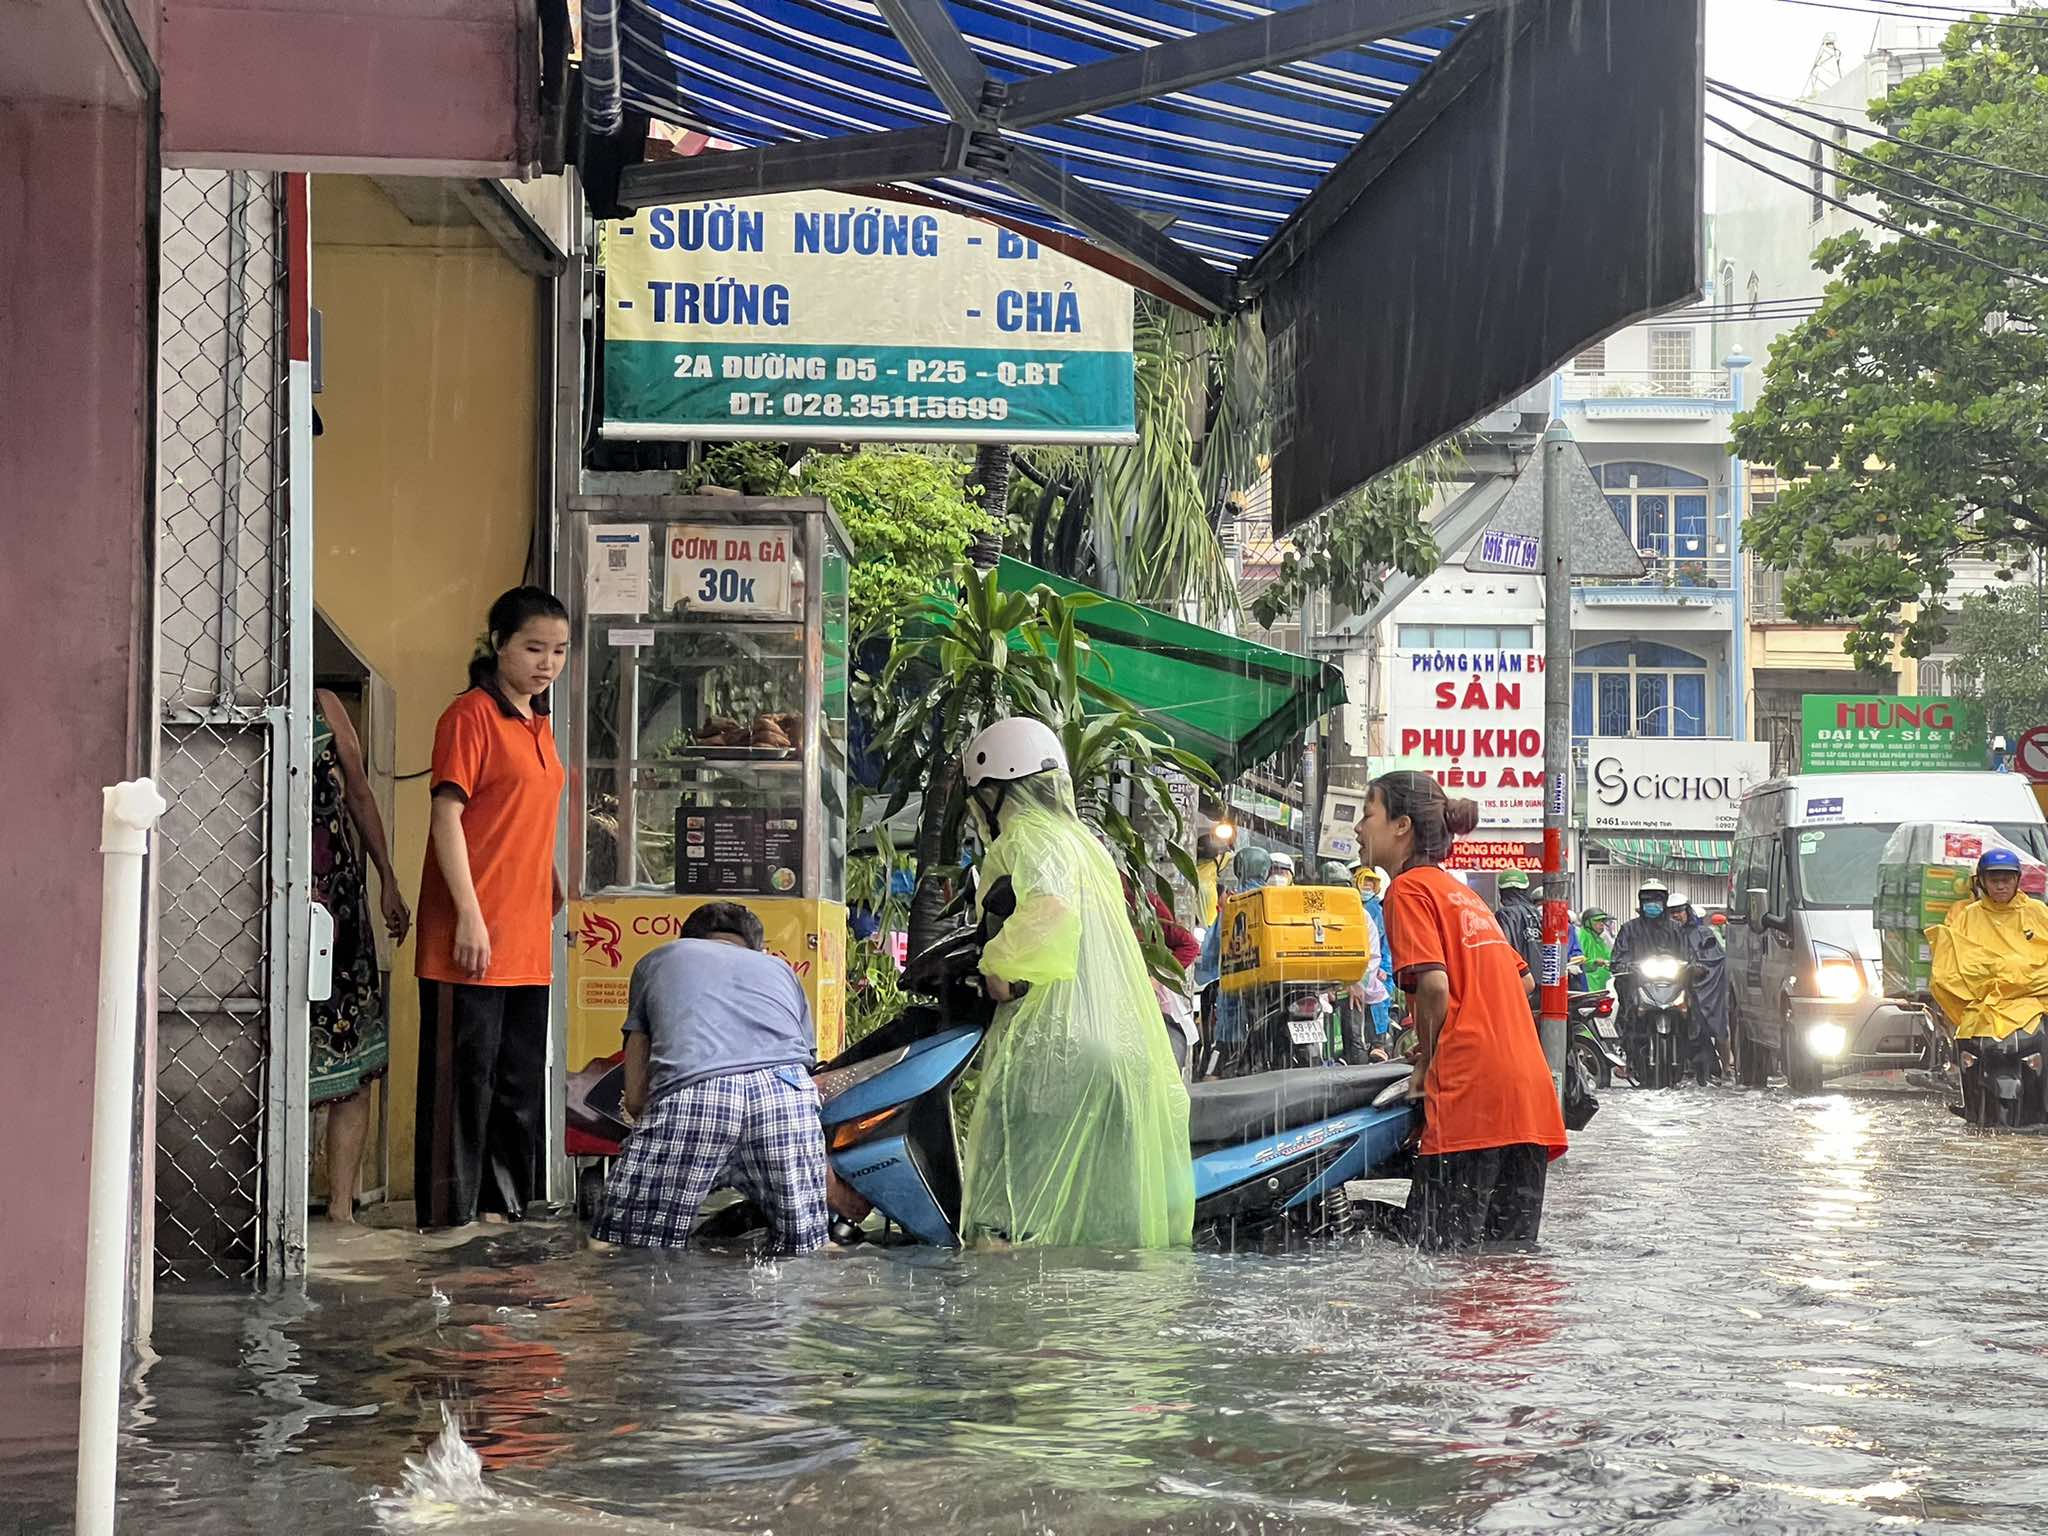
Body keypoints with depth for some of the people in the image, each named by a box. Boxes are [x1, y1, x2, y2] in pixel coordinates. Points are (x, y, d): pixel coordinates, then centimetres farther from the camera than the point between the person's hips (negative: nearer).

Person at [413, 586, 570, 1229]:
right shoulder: (471, 714, -9)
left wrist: (557, 895, 21)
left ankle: (503, 1203, 22)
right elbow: (447, 816, -14)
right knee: (464, 1074, -4)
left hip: (527, 938, 9)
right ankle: (451, 1212, 3)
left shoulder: (537, 724, 16)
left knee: (520, 1078, 13)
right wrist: (469, 916, -19)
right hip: (472, 936, -8)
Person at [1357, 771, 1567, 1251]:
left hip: (1471, 1092, -9)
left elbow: (1434, 984, -15)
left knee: (1440, 1255, -9)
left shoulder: (1409, 888, -2)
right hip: (1530, 1088, 9)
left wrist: (1426, 1061, 0)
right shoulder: (1460, 891, 24)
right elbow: (1523, 981, 27)